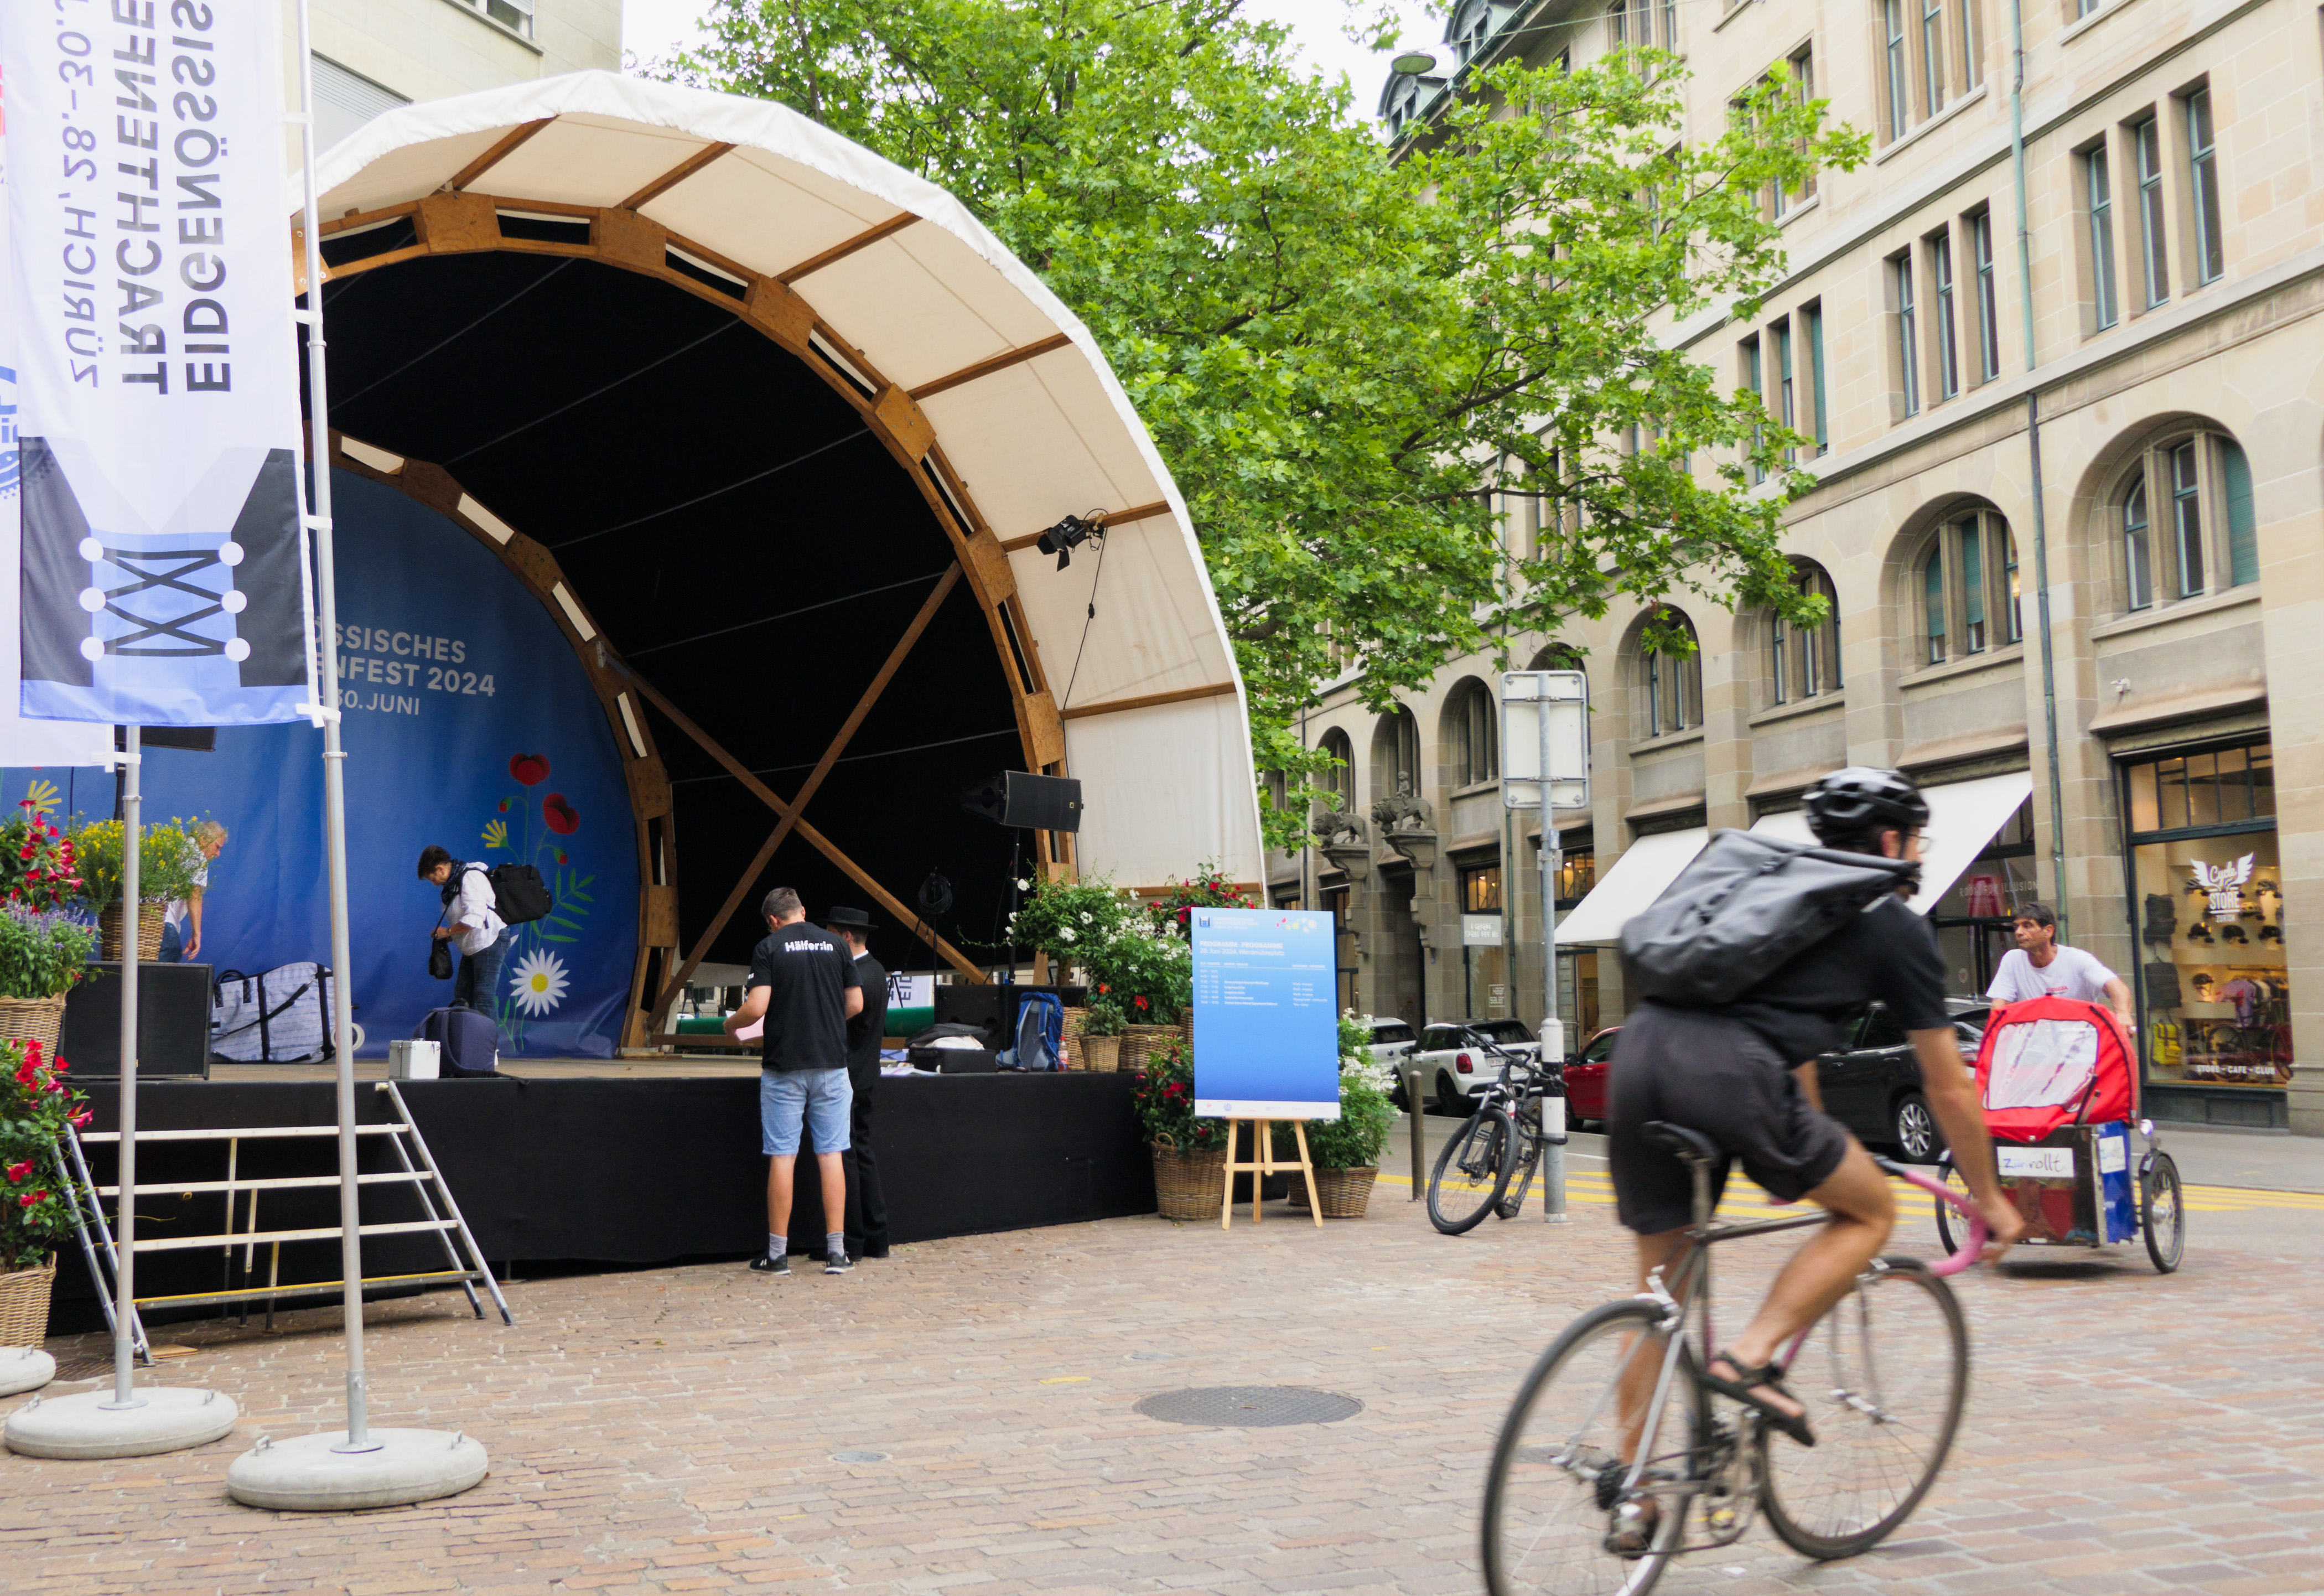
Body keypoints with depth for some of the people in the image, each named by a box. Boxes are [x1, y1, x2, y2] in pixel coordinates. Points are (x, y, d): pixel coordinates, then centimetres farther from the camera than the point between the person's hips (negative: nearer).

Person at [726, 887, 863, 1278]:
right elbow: (856, 1004, 8)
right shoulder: (835, 945, 5)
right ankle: (836, 1252, 4)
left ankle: (777, 1254, 6)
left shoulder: (768, 949, -4)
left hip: (784, 1066, -2)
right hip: (831, 1063, 2)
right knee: (830, 1155, 5)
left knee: (782, 1157, 2)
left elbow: (756, 1008, -12)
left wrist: (731, 1025, 8)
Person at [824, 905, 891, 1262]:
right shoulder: (875, 971, 13)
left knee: (844, 1156, -5)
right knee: (862, 1153, 13)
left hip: (846, 1079, -10)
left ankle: (851, 1242, -1)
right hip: (862, 1078, 10)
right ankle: (875, 1238, 17)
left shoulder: (858, 977, -18)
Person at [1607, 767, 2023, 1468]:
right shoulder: (1896, 925, 15)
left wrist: (1812, 1157, 55)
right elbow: (1949, 1089, 19)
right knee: (1872, 1210, 17)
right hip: (1727, 1071, -6)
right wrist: (1988, 1198, 33)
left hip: (1640, 1048, 6)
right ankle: (1749, 1357, 1)